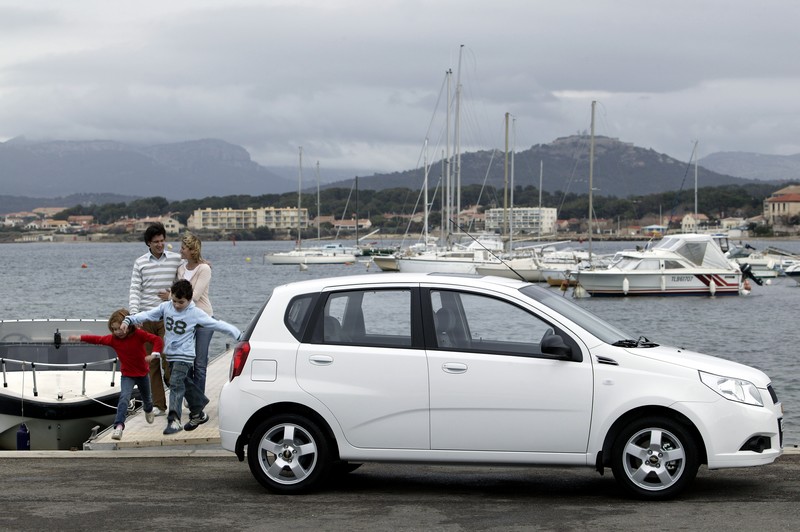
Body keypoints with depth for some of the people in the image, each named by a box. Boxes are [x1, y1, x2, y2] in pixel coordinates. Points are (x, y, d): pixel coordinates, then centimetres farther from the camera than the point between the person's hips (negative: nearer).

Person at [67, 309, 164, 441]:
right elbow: (97, 339, -4)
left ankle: (148, 411, 59)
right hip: (127, 375, 0)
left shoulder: (139, 334, -21)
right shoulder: (113, 339, -11)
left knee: (147, 398, 23)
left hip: (143, 373, 0)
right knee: (124, 398, -24)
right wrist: (80, 338, -8)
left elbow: (157, 340, -25)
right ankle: (119, 426, -33)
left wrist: (154, 354, -40)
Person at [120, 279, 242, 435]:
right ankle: (198, 413, 29)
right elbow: (147, 315, 4)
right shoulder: (165, 307, 2)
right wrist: (128, 320, -7)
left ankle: (174, 420, -21)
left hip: (184, 355, -6)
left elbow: (217, 324, -8)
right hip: (170, 354, 6)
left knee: (176, 384, -17)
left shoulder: (195, 313, -10)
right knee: (185, 384, 14)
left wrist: (238, 334, -10)